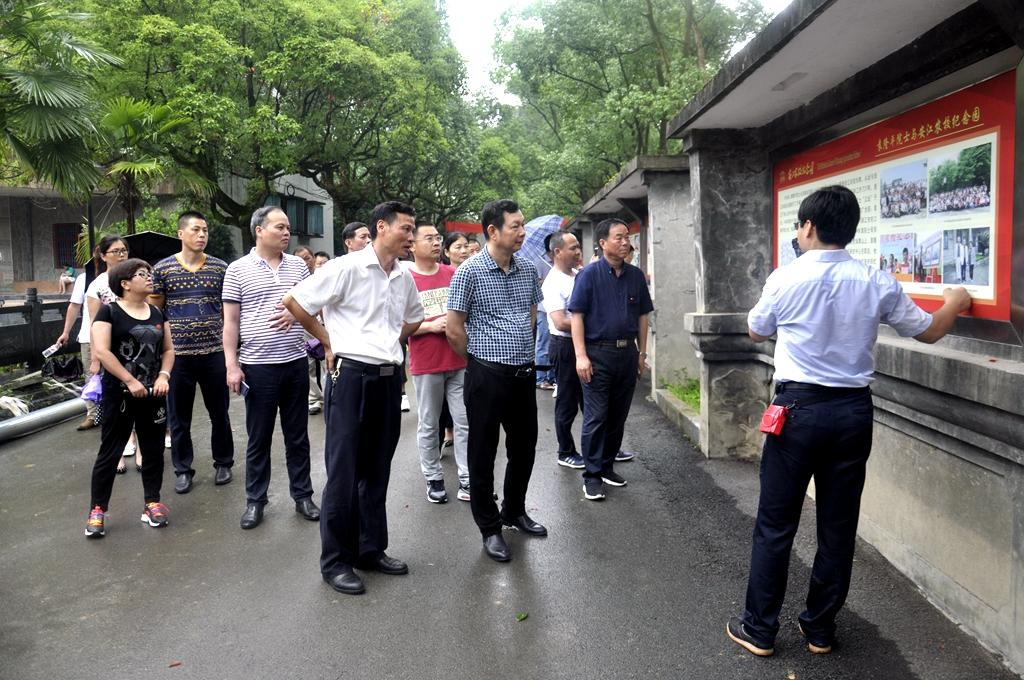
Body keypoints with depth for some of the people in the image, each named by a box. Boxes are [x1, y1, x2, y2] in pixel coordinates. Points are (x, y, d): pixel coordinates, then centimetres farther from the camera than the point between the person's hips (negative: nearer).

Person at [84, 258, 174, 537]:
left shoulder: (156, 313, 10)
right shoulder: (109, 311, -7)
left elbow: (168, 349, 12)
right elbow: (101, 351, -16)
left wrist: (163, 376, -6)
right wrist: (131, 381, -19)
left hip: (153, 394, 5)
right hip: (119, 395, -5)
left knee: (153, 449, 9)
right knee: (110, 452, 2)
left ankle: (152, 503, 21)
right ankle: (97, 509, 13)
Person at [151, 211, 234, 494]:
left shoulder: (220, 268, 2)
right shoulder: (162, 268, 0)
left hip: (214, 352, 1)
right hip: (177, 354, 0)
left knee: (219, 413, 11)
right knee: (179, 417, 9)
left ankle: (223, 462, 28)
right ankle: (183, 469, 23)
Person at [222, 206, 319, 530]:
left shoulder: (298, 265, 7)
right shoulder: (238, 269, -2)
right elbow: (230, 322, -2)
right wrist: (232, 365, -9)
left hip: (295, 362, 3)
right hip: (257, 366, -3)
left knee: (298, 435, 11)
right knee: (258, 438, 7)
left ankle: (302, 495, 23)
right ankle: (255, 500, 20)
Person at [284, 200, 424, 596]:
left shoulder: (404, 279, 9)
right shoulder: (347, 268, -11)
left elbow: (412, 320, 28)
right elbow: (295, 302, -7)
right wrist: (329, 342, 0)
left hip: (389, 380, 7)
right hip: (351, 377, -6)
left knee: (377, 472, 14)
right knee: (343, 472, 1)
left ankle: (371, 549, 27)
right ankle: (335, 560, 13)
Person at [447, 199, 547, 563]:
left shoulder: (528, 269, 6)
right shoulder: (469, 271, -11)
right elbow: (454, 329, -8)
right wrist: (481, 358, 3)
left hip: (524, 372, 6)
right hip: (487, 376, -6)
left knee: (524, 445, 17)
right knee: (483, 453, 5)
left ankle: (514, 511, 38)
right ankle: (489, 528, 20)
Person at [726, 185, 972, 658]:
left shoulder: (786, 279, -8)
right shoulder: (877, 283, -1)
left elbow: (756, 332, 9)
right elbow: (928, 331, 13)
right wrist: (955, 302, 33)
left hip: (799, 407, -3)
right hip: (853, 410, 3)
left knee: (775, 524, 6)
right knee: (839, 525, 13)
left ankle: (759, 630, 16)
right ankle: (820, 629, 26)